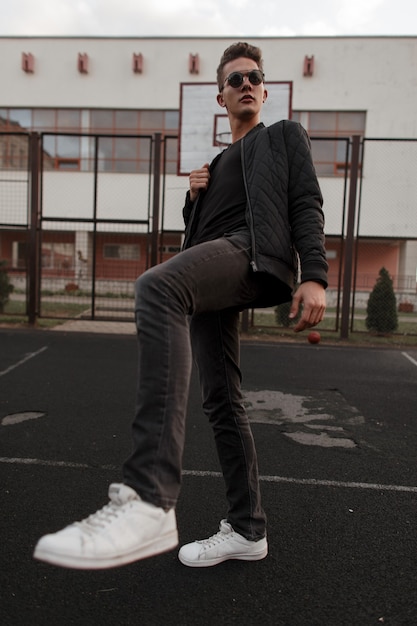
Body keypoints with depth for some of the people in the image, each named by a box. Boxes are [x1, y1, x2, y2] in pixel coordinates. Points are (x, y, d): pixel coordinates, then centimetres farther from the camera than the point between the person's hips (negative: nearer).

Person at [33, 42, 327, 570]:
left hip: (251, 249, -8)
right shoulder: (218, 162, 37)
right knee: (220, 401, 5)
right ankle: (247, 530, 20)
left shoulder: (284, 136, 19)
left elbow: (306, 206, 2)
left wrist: (314, 276, -14)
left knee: (157, 286, -37)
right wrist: (194, 196, 11)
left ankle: (148, 501, -47)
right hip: (210, 279, 8)